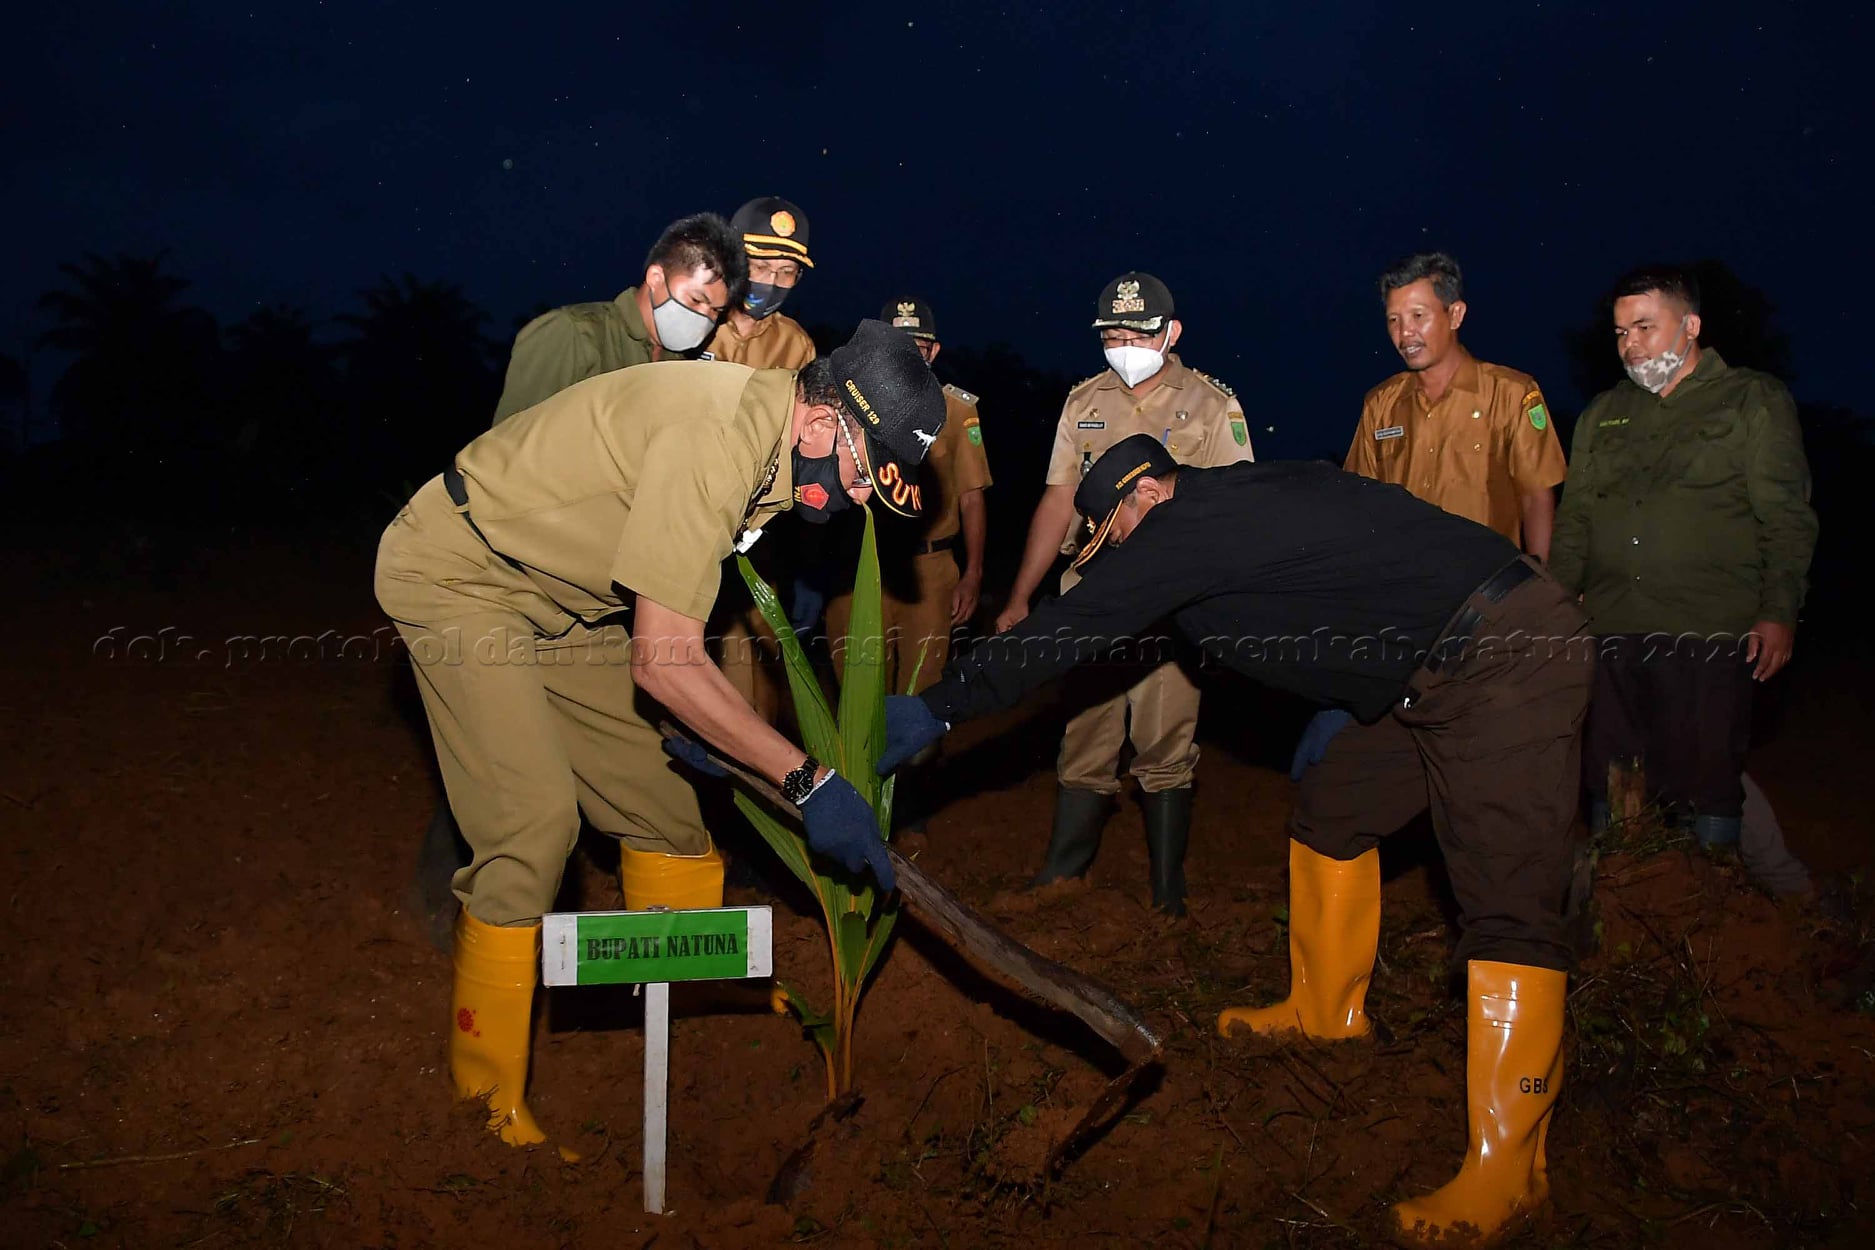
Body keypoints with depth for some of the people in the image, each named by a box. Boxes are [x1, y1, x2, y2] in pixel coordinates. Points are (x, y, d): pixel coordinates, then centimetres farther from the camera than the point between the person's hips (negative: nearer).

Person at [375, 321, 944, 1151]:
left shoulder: (772, 443, -2)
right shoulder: (718, 434, -33)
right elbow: (662, 662, -34)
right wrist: (807, 780, -31)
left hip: (556, 598, 9)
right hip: (455, 575, -9)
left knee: (660, 792, 8)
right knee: (534, 820, -17)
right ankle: (489, 1098, -1)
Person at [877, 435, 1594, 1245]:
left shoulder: (1192, 522, -12)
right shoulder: (1246, 500, 15)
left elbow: (1073, 628, -11)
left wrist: (939, 708, -5)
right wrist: (1341, 709, 26)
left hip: (1511, 658, -10)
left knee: (1508, 908, -11)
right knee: (1331, 810, 17)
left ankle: (1504, 1166, -9)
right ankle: (1326, 1009, 29)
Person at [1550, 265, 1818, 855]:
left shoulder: (1756, 401, 6)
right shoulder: (1603, 414, 19)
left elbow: (1787, 518, -1)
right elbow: (1573, 520, 18)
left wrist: (1779, 613, -11)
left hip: (1709, 638, -4)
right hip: (1609, 635, 4)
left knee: (1709, 796, -2)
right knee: (1607, 798, 7)